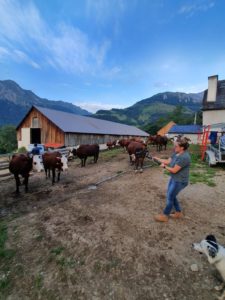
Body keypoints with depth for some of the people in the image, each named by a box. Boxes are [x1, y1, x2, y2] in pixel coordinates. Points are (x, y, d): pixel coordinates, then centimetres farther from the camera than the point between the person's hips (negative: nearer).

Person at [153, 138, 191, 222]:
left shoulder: (184, 157, -28)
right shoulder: (176, 153, 0)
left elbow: (174, 170, -25)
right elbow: (167, 161, 4)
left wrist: (164, 166, -12)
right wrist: (156, 158, -2)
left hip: (180, 181, -9)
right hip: (173, 178, 9)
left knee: (170, 197, 4)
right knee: (171, 196, 19)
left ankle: (165, 216, 24)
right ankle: (178, 213, 39)